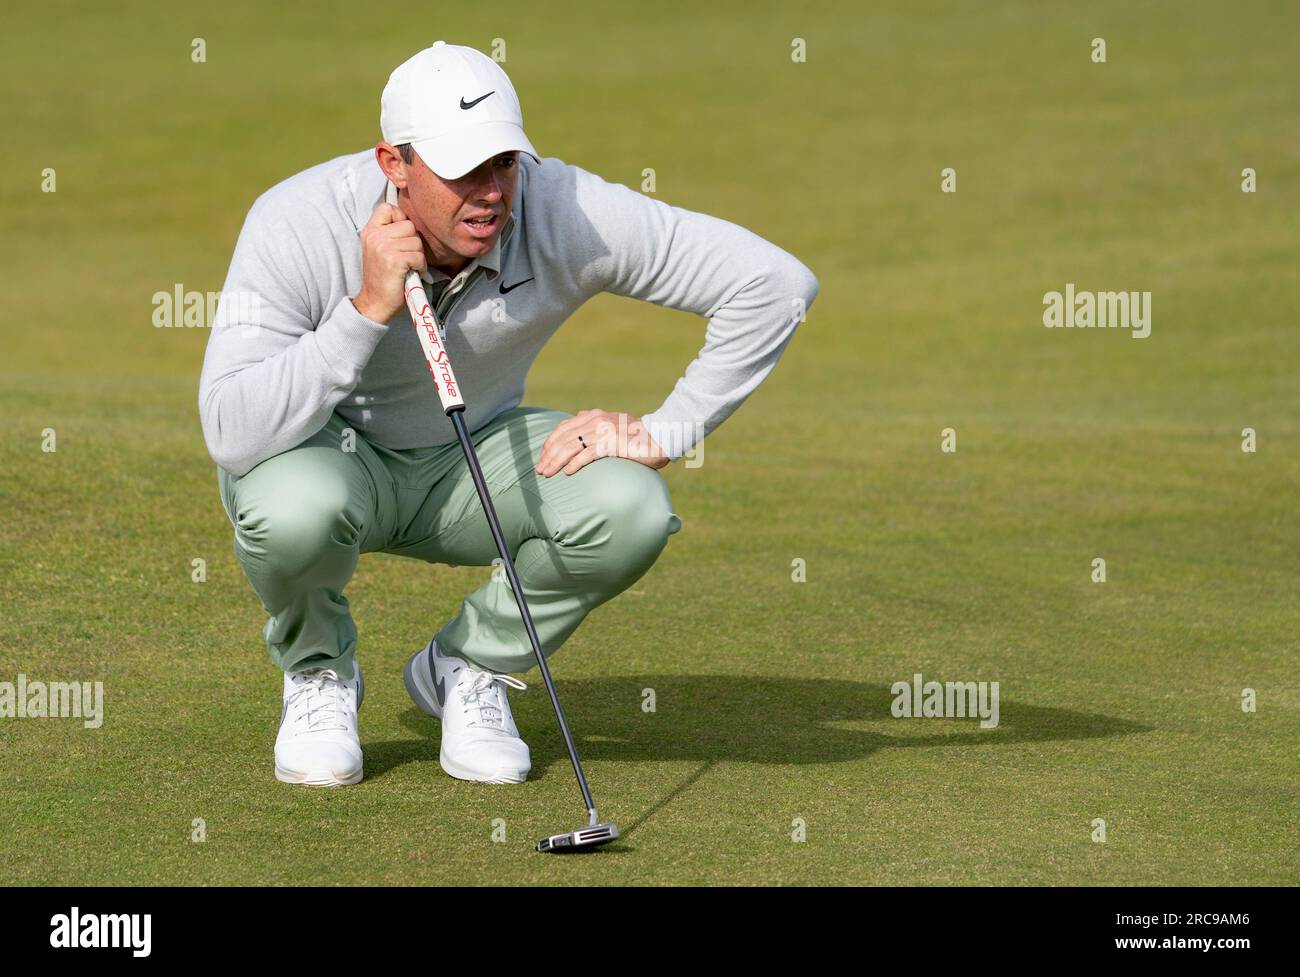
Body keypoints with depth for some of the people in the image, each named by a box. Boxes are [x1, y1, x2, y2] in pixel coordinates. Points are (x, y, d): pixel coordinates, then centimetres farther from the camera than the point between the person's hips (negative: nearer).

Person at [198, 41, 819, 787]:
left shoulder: (568, 213, -26)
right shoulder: (297, 226, -30)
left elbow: (776, 284, -21)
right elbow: (232, 436, -38)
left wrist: (665, 434, -23)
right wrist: (370, 308, -42)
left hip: (471, 461, 2)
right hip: (329, 457, -2)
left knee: (631, 509, -27)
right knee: (294, 509, -39)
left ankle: (469, 669, 2)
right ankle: (318, 675, -2)